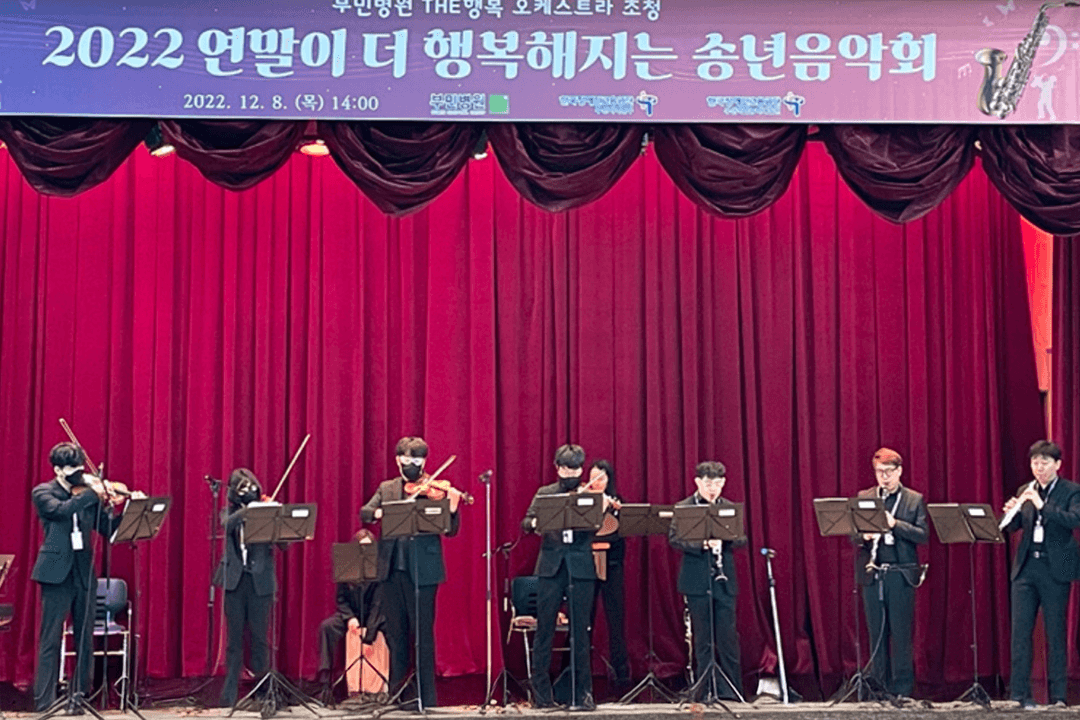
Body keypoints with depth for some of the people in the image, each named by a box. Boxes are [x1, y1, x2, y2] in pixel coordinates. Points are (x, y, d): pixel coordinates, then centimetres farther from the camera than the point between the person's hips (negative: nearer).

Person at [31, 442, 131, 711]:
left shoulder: (86, 495, 12)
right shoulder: (43, 493, 2)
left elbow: (108, 529, 6)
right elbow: (61, 510, -20)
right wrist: (92, 493, -18)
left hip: (83, 573, 4)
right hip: (56, 573, -4)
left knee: (85, 640, 6)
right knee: (50, 640, -3)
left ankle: (80, 697, 16)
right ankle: (45, 701, 2)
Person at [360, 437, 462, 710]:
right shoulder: (386, 489, 14)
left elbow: (450, 531, -4)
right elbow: (364, 513, 4)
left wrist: (452, 509, -24)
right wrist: (378, 512, -18)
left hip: (422, 571, -4)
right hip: (391, 571, 4)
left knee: (423, 635, -1)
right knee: (395, 634, 12)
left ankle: (427, 698, 5)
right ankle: (397, 693, 22)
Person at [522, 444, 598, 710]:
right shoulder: (544, 493, 11)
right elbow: (526, 523, 3)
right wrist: (534, 523, -19)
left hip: (581, 568, 0)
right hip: (550, 566, 0)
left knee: (580, 632, 2)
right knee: (544, 629, 2)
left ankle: (582, 692, 10)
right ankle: (541, 691, 11)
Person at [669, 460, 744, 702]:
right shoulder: (682, 508, 1)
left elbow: (742, 539, 5)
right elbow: (674, 539, -8)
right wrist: (702, 544, -22)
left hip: (724, 581, 2)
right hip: (697, 581, -2)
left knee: (727, 637, 1)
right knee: (702, 639, 4)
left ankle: (730, 689, 10)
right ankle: (705, 689, 12)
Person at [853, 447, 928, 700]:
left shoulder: (915, 500, 5)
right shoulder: (862, 498, 10)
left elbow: (923, 535, -5)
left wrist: (895, 524, -17)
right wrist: (864, 535, -15)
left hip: (901, 574, -2)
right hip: (872, 574, 2)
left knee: (901, 633, 0)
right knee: (876, 632, 6)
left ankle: (902, 688, 7)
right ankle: (879, 687, 14)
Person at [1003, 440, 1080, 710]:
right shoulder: (1025, 492, 12)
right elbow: (1012, 528, 11)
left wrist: (1042, 505, -25)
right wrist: (1010, 513, -10)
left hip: (1055, 569, -4)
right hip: (1026, 568, 4)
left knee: (1055, 634, 1)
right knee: (1020, 631, 1)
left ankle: (1057, 696, 9)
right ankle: (1020, 694, 6)